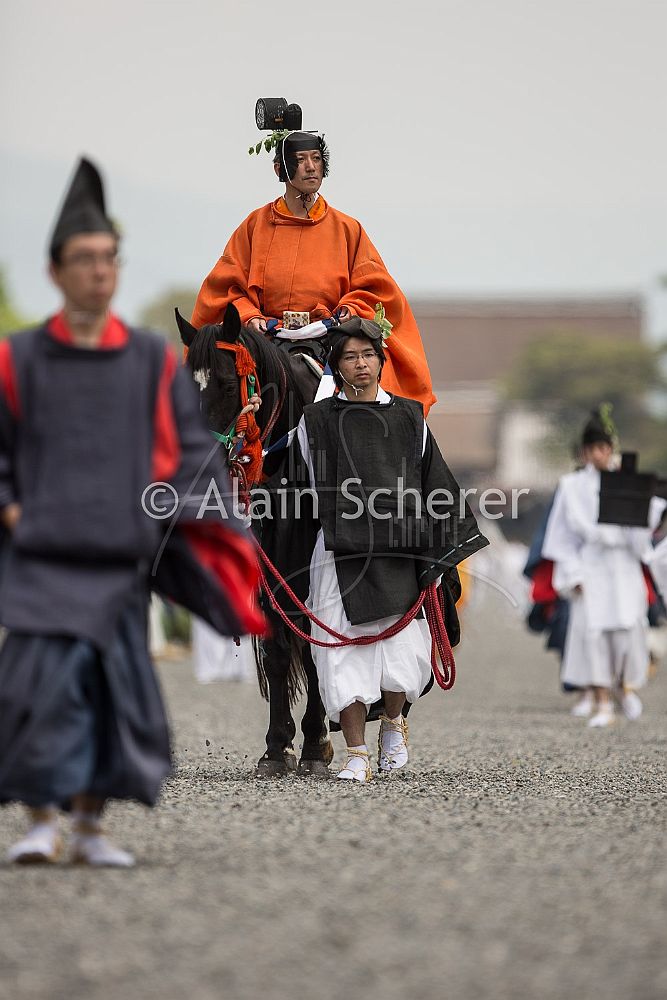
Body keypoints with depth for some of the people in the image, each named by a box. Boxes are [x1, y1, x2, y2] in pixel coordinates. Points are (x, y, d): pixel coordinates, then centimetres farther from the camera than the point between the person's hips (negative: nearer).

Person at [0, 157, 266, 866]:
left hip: (122, 556, 2)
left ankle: (89, 826, 11)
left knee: (116, 691, 0)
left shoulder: (154, 362, 10)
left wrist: (177, 515, -3)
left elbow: (190, 453, 11)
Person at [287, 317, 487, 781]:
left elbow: (436, 482, 13)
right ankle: (357, 754, 2)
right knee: (345, 650, -5)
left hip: (398, 549, 0)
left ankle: (393, 723, 21)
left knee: (399, 650, -8)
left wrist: (445, 547, 7)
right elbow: (302, 488, 12)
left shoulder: (409, 416, 11)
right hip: (340, 549, 0)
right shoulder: (317, 420, 9)